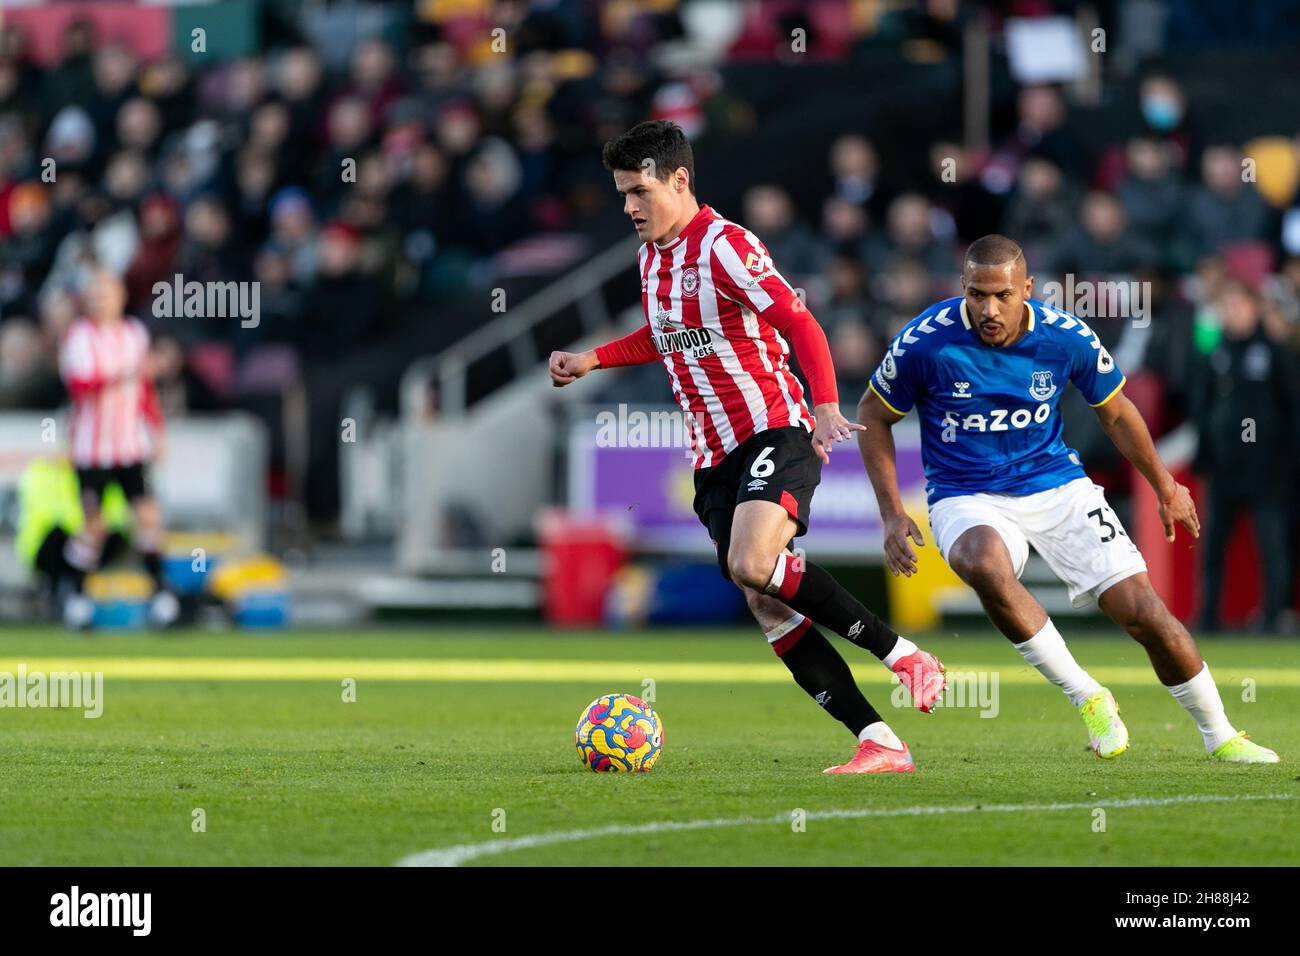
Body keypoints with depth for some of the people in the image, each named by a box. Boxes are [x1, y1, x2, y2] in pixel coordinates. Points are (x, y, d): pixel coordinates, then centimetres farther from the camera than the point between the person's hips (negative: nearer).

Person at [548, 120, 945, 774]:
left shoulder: (724, 246, -12)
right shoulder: (652, 258, 14)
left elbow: (800, 324, -21)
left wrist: (827, 407, -35)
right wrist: (591, 360, 24)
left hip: (775, 432, -8)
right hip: (715, 457, 8)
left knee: (751, 564, -31)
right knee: (766, 605, -4)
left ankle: (900, 654, -17)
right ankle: (880, 744, -5)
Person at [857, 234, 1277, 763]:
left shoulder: (1067, 338, -11)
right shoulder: (925, 341, -17)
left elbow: (1116, 413, 9)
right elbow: (873, 415, 0)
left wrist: (1166, 489, 18)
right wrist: (892, 513, -6)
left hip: (1058, 486, 2)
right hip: (967, 498, -2)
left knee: (1144, 611, -9)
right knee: (984, 564, -38)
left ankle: (1219, 735, 15)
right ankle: (1087, 698, -22)